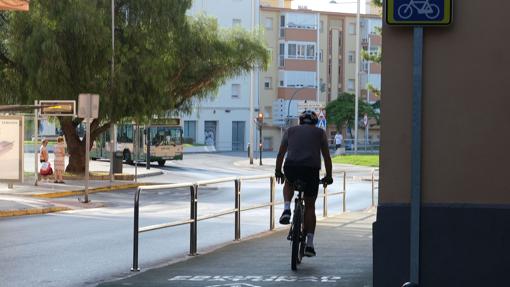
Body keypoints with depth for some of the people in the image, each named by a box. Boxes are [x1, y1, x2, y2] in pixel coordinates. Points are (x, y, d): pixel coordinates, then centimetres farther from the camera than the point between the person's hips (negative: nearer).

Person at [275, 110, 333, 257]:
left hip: (291, 168, 1)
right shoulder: (320, 132, 20)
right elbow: (327, 156, 18)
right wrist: (328, 176, 28)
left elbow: (281, 154, 24)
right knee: (310, 206, 13)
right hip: (311, 169, 0)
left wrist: (278, 171, 37)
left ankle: (286, 209, 10)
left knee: (289, 183, 36)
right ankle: (309, 244, 7)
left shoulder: (291, 131, 22)